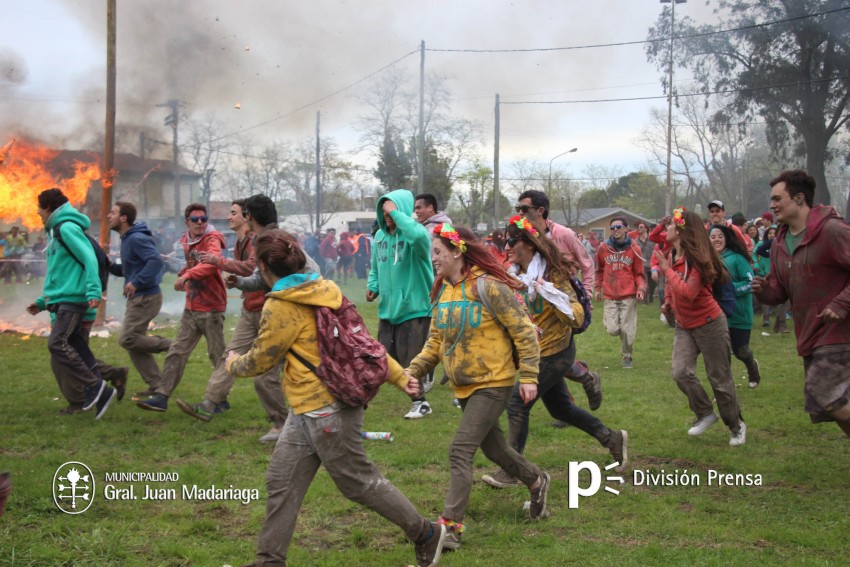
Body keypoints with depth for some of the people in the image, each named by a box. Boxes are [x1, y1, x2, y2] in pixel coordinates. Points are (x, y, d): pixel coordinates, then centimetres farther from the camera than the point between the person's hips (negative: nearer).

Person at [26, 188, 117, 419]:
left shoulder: (67, 228, -9)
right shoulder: (55, 231, 21)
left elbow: (89, 259, -18)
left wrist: (93, 291, -28)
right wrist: (43, 302, 27)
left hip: (72, 299, -10)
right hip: (62, 300, 10)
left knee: (57, 343, -17)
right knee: (74, 348, 4)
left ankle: (94, 386, -14)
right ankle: (99, 392, 3)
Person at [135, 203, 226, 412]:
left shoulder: (212, 239, -13)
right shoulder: (186, 241, 10)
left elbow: (212, 262, -34)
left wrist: (188, 275, -45)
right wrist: (184, 276, 8)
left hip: (212, 309, -7)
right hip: (191, 308, 7)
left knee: (217, 356, 4)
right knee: (177, 352, 2)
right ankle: (162, 396, 2)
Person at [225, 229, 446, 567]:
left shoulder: (281, 306, -17)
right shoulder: (324, 291, 7)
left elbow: (261, 360, -7)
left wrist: (234, 364, 15)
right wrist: (399, 377, 13)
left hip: (325, 412, -9)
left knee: (359, 482, 4)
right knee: (282, 483, 11)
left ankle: (426, 535, 18)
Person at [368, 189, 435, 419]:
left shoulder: (413, 232, -15)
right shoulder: (380, 235, 7)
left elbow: (419, 237, -43)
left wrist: (396, 213, -32)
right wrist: (373, 285, 1)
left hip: (414, 308, -7)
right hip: (387, 309, 7)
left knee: (411, 358, -4)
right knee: (386, 357, 11)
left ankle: (420, 402, 12)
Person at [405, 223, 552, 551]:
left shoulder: (487, 287, -19)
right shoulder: (442, 292, 4)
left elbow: (524, 332, -15)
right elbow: (436, 342, 8)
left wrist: (529, 377, -18)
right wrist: (413, 370, -6)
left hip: (493, 384, -8)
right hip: (463, 386, 8)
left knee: (461, 451, -14)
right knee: (492, 447, 20)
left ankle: (451, 525, -10)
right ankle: (536, 481, 45)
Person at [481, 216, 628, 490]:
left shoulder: (552, 275, -20)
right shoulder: (515, 275, 2)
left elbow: (576, 318, -23)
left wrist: (550, 292, -34)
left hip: (554, 354, -9)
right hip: (540, 353, 9)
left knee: (517, 404, -10)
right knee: (559, 408, 17)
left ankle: (510, 473, 1)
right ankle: (612, 439, 33)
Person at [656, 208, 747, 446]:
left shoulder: (696, 259, -21)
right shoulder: (671, 255, 2)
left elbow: (689, 292, -33)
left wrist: (667, 269, -26)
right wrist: (668, 302, 6)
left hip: (709, 324, -7)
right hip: (684, 326, 7)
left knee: (720, 379, 2)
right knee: (681, 373, -10)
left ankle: (736, 426, 19)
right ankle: (705, 414, 10)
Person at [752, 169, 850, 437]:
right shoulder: (780, 244, 11)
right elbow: (781, 291, 16)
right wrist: (764, 290, -5)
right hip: (809, 335, 9)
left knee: (825, 395, -20)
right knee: (820, 405, 11)